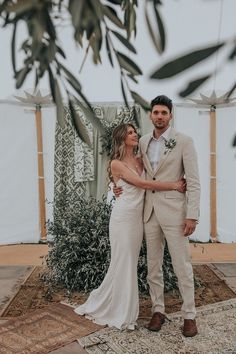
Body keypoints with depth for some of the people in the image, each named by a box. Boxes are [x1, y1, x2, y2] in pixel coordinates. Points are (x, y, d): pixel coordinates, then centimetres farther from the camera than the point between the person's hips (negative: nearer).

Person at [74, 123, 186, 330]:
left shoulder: (139, 161, 12)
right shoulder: (116, 163, -9)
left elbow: (149, 184, 11)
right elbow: (143, 184, -16)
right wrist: (174, 185, -15)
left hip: (138, 217, 6)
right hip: (123, 217, -6)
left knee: (131, 264, 12)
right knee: (123, 263, 1)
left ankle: (125, 310, 27)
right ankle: (119, 313, 20)